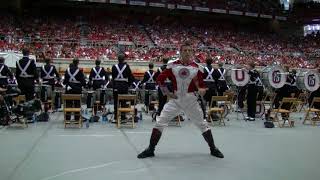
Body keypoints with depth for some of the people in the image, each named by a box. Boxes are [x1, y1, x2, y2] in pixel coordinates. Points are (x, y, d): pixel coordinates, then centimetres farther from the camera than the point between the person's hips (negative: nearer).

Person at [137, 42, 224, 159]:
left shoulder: (196, 67, -3)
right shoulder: (173, 66, -3)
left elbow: (202, 85, 3)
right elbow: (160, 79, 4)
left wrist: (201, 90, -19)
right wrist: (166, 92, -4)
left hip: (191, 100, 0)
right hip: (175, 99, 0)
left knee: (202, 124, 7)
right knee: (160, 122, -5)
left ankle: (213, 149, 26)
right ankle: (150, 149, 6)